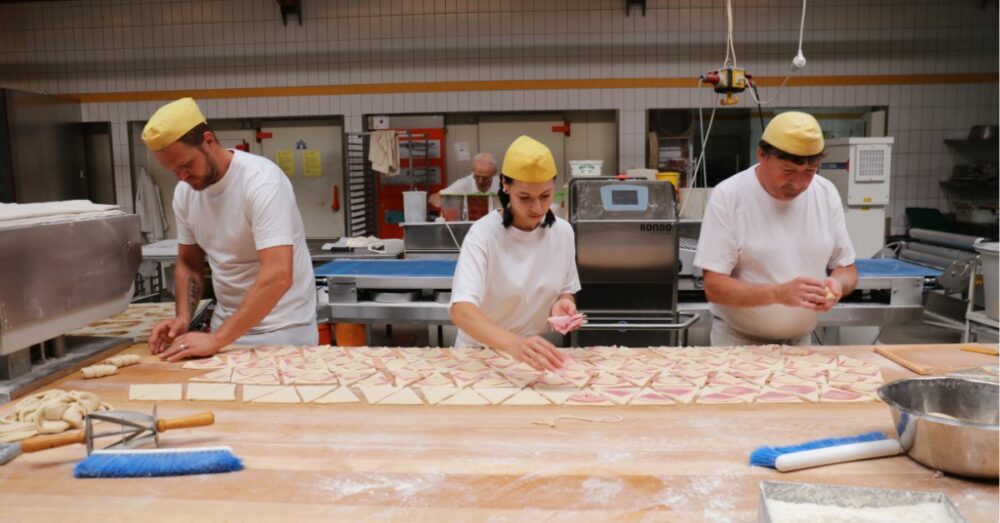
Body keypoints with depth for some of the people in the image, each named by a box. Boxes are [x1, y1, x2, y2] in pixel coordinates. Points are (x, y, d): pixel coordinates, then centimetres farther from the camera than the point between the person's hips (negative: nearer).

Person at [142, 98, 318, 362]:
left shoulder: (261, 181, -22)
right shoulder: (184, 192, -1)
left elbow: (278, 277, -30)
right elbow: (189, 263, 11)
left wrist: (216, 339, -29)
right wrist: (183, 318, -6)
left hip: (281, 329, -6)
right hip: (227, 325, 6)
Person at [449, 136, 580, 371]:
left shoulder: (563, 231, -3)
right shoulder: (483, 234, -16)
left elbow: (565, 291, 9)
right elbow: (461, 310, -28)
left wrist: (562, 304, -14)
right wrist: (514, 344, -44)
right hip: (482, 353, -3)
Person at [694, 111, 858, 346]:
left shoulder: (827, 193, -1)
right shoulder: (727, 196, -15)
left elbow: (847, 269, 6)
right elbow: (714, 287, -18)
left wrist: (837, 283, -17)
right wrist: (779, 293, -31)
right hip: (738, 341, -4)